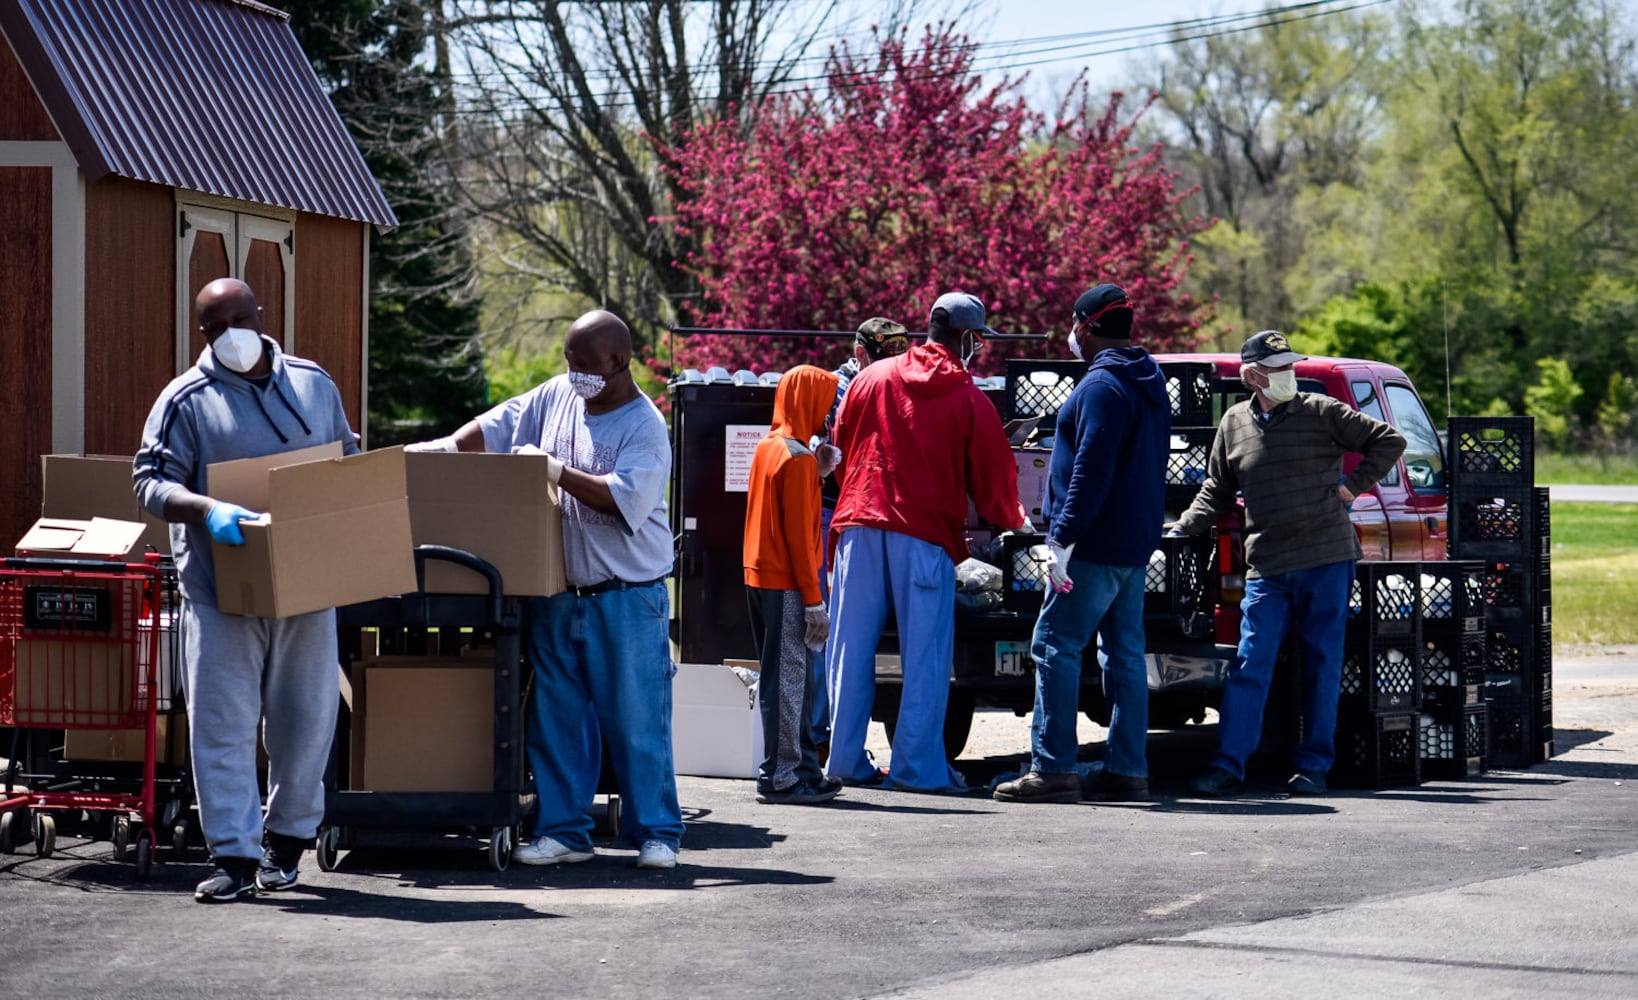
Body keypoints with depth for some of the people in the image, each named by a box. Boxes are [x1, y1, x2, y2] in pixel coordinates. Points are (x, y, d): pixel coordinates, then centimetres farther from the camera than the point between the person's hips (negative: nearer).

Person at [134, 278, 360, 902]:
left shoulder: (314, 384, 11)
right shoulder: (187, 400, -1)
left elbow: (348, 464, 21)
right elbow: (151, 482, -8)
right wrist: (206, 510, -26)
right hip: (221, 591, -3)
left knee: (308, 716, 8)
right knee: (222, 722, -7)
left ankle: (288, 840, 26)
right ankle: (235, 855, -5)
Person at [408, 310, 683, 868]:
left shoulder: (644, 425, -11)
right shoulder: (557, 396, 7)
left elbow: (627, 500, -22)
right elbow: (498, 425, 14)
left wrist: (558, 472, -21)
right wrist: (447, 448, 1)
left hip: (627, 599, -6)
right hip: (558, 593, 6)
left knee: (637, 721, -2)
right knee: (554, 717, 8)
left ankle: (656, 834, 6)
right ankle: (563, 832, 15)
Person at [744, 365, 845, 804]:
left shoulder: (767, 447, 12)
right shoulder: (799, 458, -15)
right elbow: (799, 533, -17)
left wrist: (818, 471, 11)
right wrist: (813, 598, -16)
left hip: (760, 578, 9)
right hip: (786, 584, -9)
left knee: (794, 679, 14)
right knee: (788, 680, -5)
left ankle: (803, 769, 18)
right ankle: (781, 777, -3)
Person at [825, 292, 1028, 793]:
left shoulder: (871, 379, 10)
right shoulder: (970, 402, 0)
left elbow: (839, 448, 18)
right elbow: (992, 479, 5)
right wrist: (1015, 521, 25)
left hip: (860, 526, 4)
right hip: (925, 535, -4)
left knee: (852, 646, 8)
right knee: (925, 654, 1)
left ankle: (845, 758, 10)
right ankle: (918, 765, 0)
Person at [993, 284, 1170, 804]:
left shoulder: (1102, 386, -15)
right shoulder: (1150, 384, 17)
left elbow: (1092, 470, -23)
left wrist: (1064, 537, -24)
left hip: (1097, 544, -10)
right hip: (1134, 544, 10)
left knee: (1056, 646, -8)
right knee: (1124, 651, 11)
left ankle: (1053, 768, -12)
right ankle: (1127, 769, 11)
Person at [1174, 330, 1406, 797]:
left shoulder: (1322, 413, 0)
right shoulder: (1234, 423, 9)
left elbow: (1389, 441, 5)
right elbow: (1216, 490, 20)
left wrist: (1354, 484, -1)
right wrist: (1183, 530, 10)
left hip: (1327, 563, -2)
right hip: (1266, 566, 2)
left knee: (1322, 664, 3)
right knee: (1249, 665, -5)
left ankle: (1313, 765, 11)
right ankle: (1229, 765, -4)